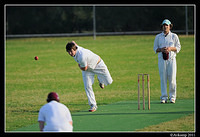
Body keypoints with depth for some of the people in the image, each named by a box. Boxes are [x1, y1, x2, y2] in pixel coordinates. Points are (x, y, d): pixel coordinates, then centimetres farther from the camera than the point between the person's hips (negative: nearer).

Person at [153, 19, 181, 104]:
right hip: (161, 59, 1)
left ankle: (172, 96, 2)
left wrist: (170, 48, -12)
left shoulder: (174, 36, 7)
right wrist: (161, 49, -10)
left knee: (172, 78, -5)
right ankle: (164, 97, 0)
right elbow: (155, 48, 11)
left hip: (171, 59, -1)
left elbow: (178, 47, 6)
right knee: (163, 78, -3)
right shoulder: (158, 37, 11)